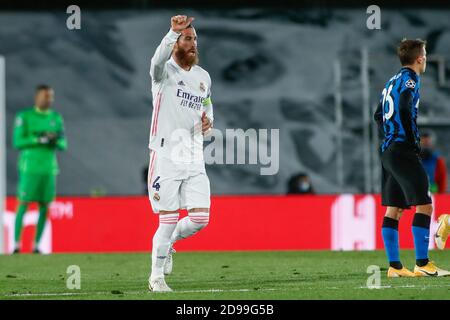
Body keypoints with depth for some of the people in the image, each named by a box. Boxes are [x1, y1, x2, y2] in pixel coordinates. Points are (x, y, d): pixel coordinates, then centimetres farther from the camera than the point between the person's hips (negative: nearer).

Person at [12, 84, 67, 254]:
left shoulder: (56, 118, 9)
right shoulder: (24, 117, -2)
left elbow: (63, 145, 9)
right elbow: (18, 142, -8)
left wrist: (55, 140, -14)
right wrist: (39, 139, -19)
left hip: (49, 168, 4)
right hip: (29, 167, -4)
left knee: (44, 206, 1)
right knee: (23, 205, -6)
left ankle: (36, 245, 8)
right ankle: (17, 245, -3)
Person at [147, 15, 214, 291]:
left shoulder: (203, 77, 13)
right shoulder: (164, 72, -6)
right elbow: (159, 60, -31)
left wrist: (208, 120, 5)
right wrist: (173, 32, -48)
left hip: (194, 157, 5)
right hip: (166, 156, -5)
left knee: (201, 218, -3)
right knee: (168, 220, -5)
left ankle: (168, 243, 27)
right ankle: (156, 277, 11)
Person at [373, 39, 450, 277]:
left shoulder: (393, 81, 19)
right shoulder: (410, 79, -7)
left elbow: (379, 115, 26)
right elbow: (404, 110, -22)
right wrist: (413, 142, -16)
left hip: (388, 151, 9)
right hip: (403, 151, -9)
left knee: (393, 209, 7)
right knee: (424, 205, -8)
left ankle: (394, 266, 7)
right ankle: (422, 264, -12)